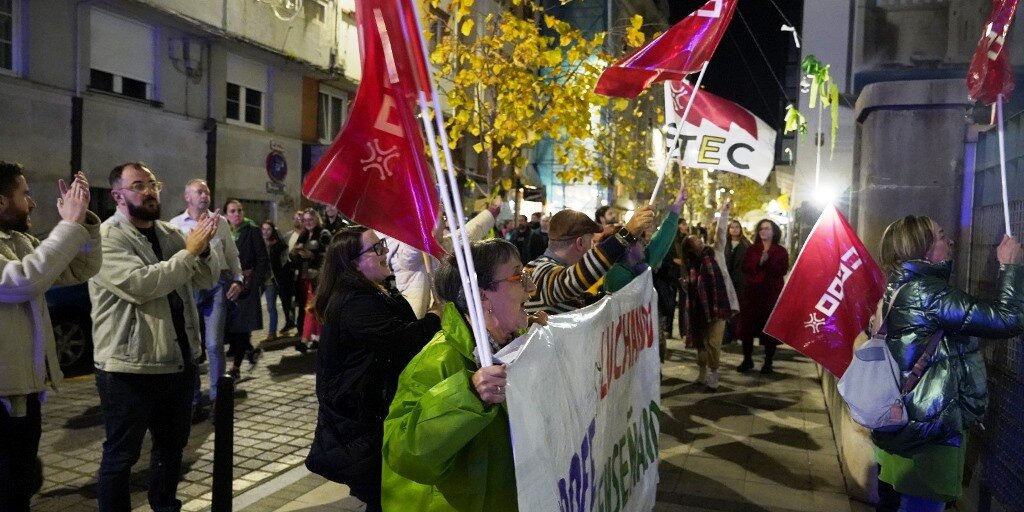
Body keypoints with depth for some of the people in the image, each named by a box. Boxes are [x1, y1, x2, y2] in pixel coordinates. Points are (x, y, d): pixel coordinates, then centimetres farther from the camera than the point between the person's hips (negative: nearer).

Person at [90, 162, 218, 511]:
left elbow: (208, 279, 6)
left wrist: (204, 248, -14)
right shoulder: (107, 237, -12)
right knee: (122, 453, 7)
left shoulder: (170, 233, 10)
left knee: (172, 444, 21)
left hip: (178, 360, 7)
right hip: (129, 367, -7)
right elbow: (140, 284, -26)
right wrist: (189, 251, -21)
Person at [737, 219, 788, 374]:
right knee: (748, 327, 3)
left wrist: (768, 261, -21)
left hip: (772, 294, -2)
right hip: (753, 293, 2)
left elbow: (782, 270, -10)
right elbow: (745, 268, -3)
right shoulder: (752, 249, 10)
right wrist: (759, 263, -18)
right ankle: (747, 360, 15)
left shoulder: (781, 251, 5)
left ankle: (768, 362, 12)